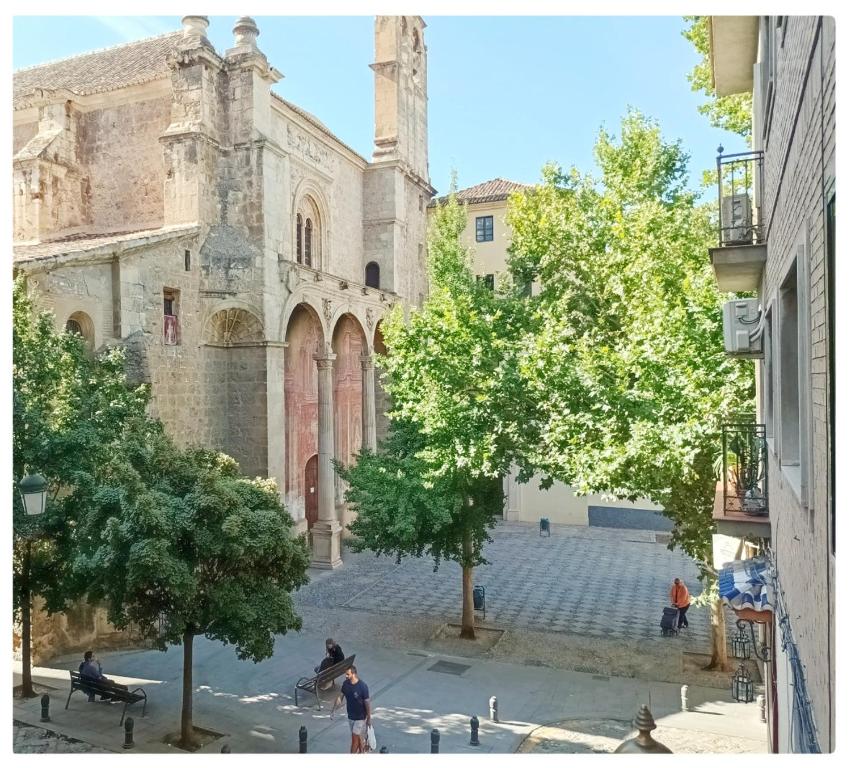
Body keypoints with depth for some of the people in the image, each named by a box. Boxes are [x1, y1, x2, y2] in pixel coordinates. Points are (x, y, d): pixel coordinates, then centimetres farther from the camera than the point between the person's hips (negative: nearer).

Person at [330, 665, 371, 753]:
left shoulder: (362, 686, -25)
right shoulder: (345, 684, -8)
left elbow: (367, 702, -17)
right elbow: (340, 697, 4)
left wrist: (369, 718, -10)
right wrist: (333, 710, 4)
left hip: (360, 717, -5)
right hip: (350, 716, 5)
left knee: (355, 737, -1)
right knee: (358, 737, 17)